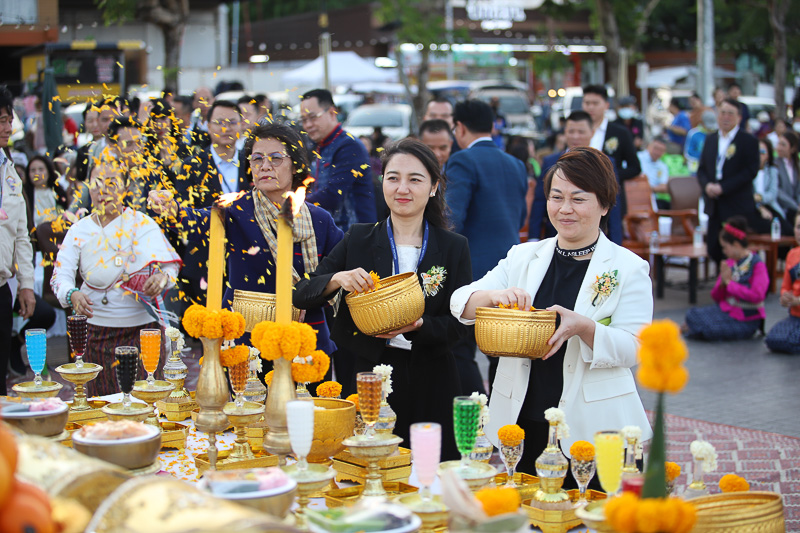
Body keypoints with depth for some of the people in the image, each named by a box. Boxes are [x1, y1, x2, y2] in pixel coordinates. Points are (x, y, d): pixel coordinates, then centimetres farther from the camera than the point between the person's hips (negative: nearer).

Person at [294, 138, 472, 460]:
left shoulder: (454, 247, 4)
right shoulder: (358, 239, 6)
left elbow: (458, 325, 0)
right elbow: (302, 296, 2)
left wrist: (418, 326, -18)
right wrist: (337, 279, -17)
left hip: (430, 387, 0)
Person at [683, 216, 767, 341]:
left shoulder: (756, 264, -13)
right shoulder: (729, 262, 5)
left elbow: (756, 296, -26)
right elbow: (716, 297, 11)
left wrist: (729, 282, -18)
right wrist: (722, 283, -12)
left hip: (746, 320, -6)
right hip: (725, 309, 6)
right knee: (693, 314, -18)